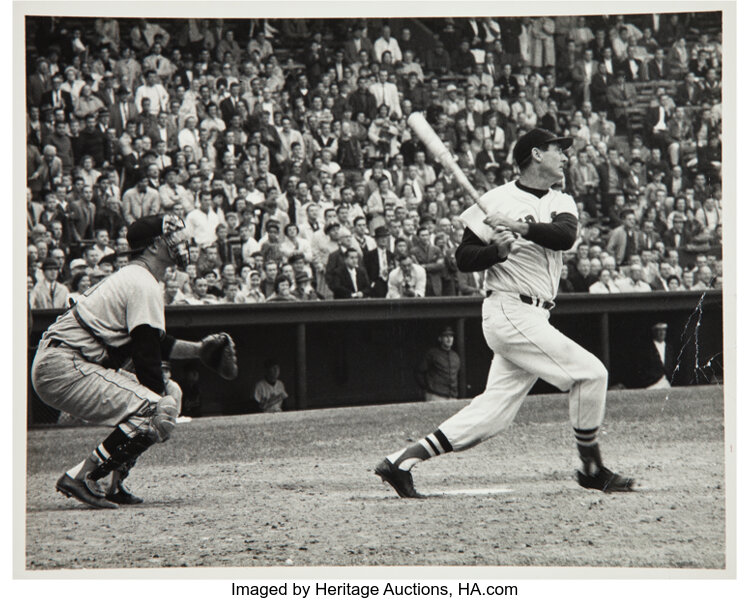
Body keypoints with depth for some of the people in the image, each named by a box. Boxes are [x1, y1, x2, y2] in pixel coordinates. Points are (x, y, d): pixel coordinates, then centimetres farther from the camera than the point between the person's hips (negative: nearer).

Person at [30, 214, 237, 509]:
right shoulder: (144, 285, -12)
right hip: (64, 369, -11)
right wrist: (162, 408, -9)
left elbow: (151, 340, 30)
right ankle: (80, 477, -20)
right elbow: (146, 356, -15)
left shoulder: (130, 277, 21)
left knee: (170, 392, 17)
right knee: (158, 413, -19)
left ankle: (115, 484, 8)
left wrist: (197, 349, 22)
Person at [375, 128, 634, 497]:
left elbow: (565, 236, -9)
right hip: (510, 311, -7)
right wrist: (497, 250, -21)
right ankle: (592, 470, 2)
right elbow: (463, 258, -2)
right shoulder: (496, 201, -3)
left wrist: (523, 227, -23)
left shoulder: (562, 203, 14)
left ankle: (401, 461, 5)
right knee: (590, 372, -11)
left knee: (493, 415, 1)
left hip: (533, 316, 7)